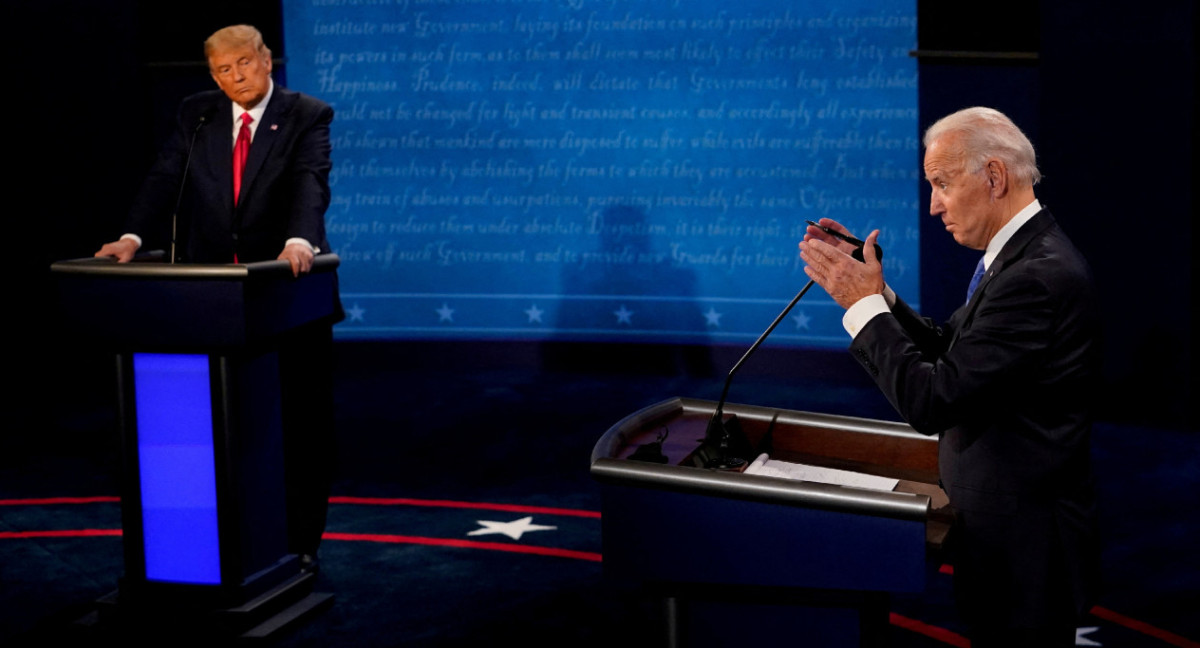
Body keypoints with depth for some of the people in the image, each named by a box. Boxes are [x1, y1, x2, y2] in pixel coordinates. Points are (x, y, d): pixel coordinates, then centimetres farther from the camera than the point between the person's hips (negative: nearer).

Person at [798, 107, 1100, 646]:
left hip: (1024, 542, -10)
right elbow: (944, 353, 12)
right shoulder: (1021, 255, 8)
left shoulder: (1037, 276, -25)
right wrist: (870, 287, 1)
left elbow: (932, 402, -26)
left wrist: (865, 303, -17)